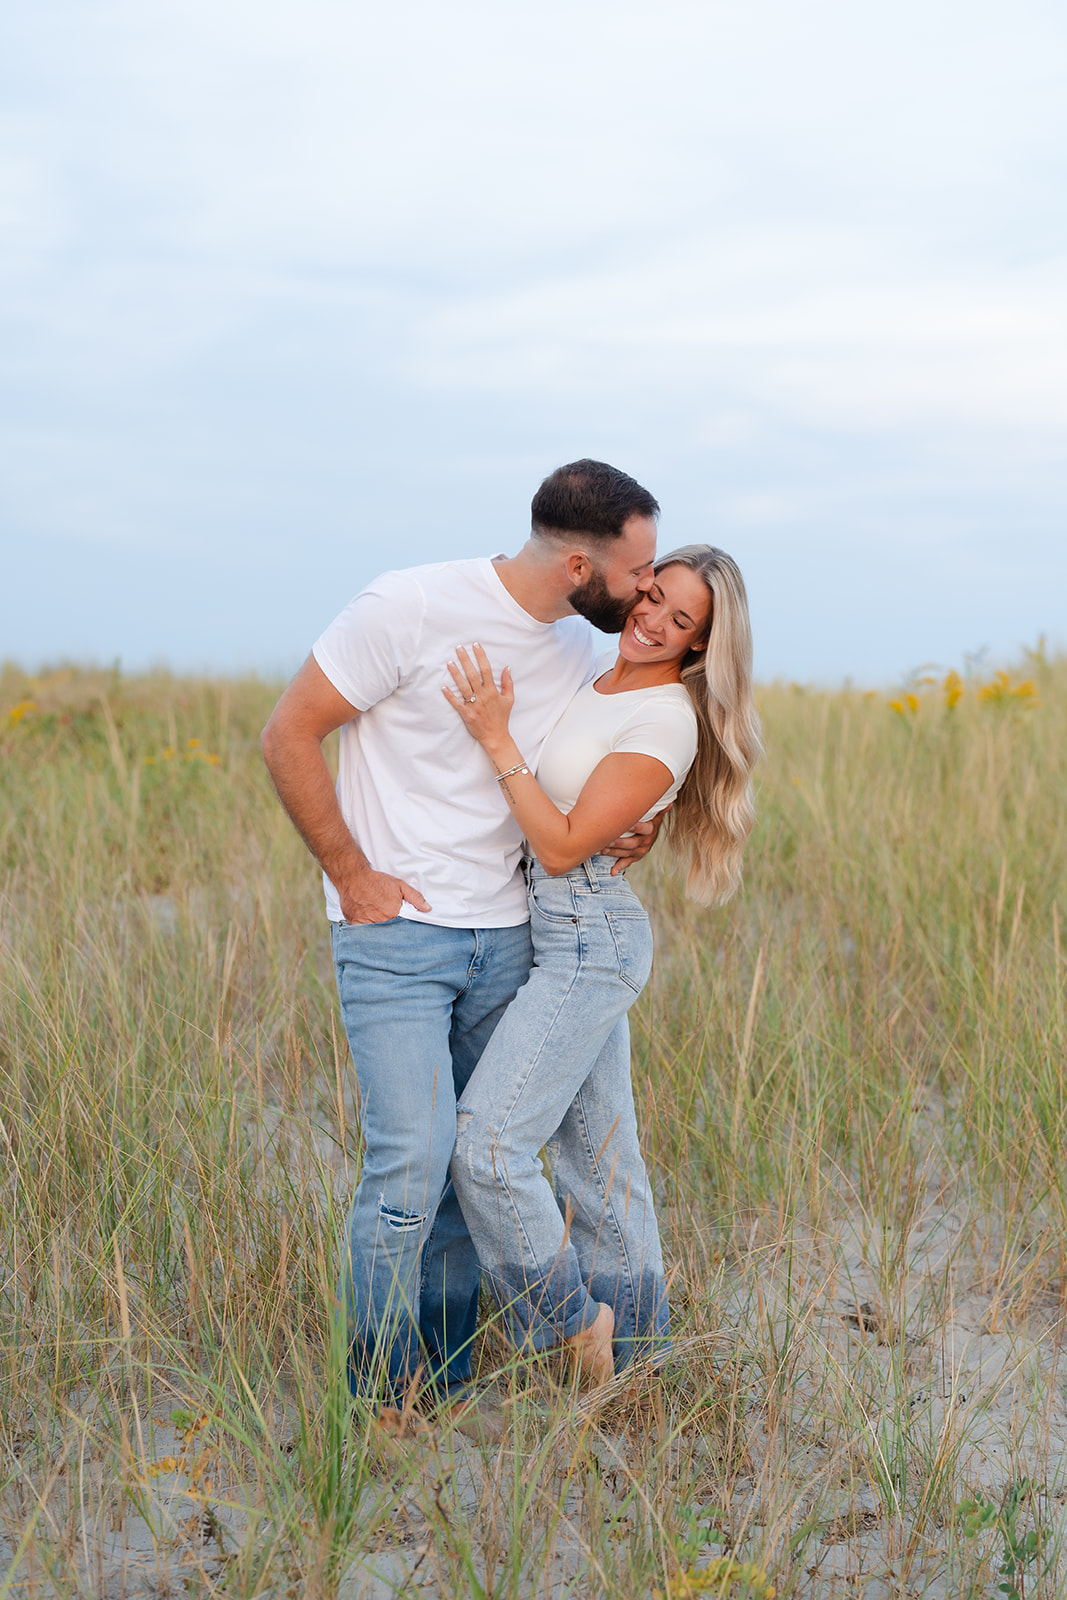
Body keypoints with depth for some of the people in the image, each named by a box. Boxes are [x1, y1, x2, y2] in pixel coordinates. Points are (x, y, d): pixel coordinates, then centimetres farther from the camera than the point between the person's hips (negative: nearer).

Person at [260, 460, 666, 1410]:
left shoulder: (581, 647, 5)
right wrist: (351, 875, -10)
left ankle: (446, 1380, 21)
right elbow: (290, 734, -10)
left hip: (504, 937, 6)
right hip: (392, 930, -6)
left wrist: (628, 824, 2)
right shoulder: (412, 608, -16)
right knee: (414, 1158, -12)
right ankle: (379, 1391, 6)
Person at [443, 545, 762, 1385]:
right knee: (598, 1153, 15)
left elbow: (564, 846, -19)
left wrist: (499, 739, -20)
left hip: (590, 940, -9)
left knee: (489, 1141, -13)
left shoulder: (667, 721, -16)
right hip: (551, 934, 9)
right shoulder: (592, 681, 10)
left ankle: (570, 1325, 4)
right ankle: (634, 1355, 25)